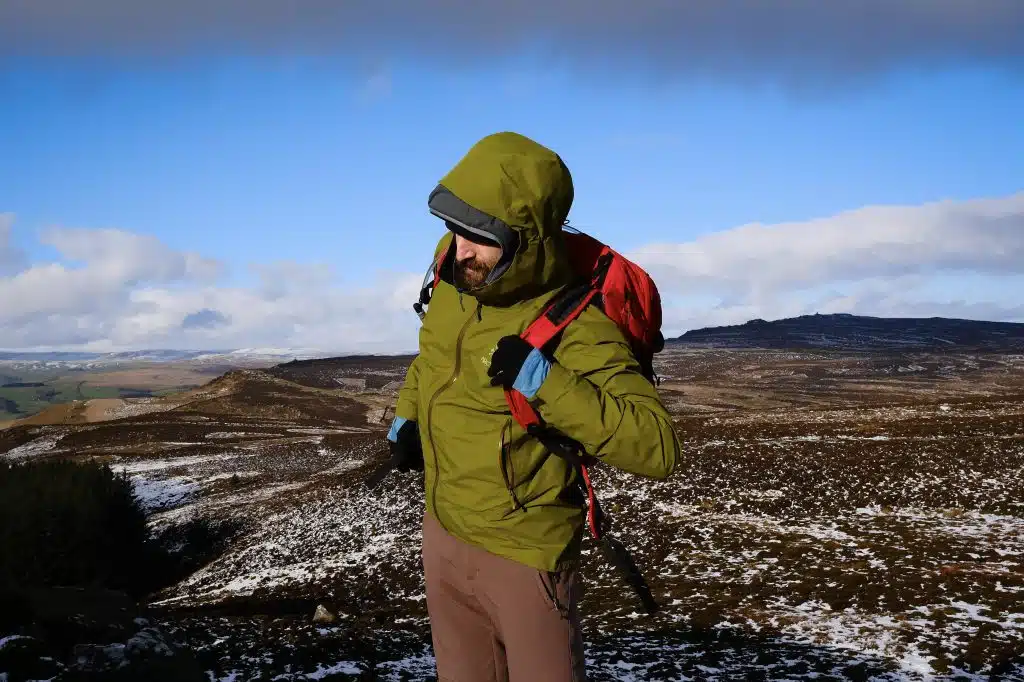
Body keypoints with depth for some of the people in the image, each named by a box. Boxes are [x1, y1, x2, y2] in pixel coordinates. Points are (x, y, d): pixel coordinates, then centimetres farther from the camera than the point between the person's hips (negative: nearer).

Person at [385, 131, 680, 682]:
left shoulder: (574, 327, -27)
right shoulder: (456, 279, -6)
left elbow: (658, 449, -32)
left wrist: (546, 382, -36)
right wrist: (405, 417, 7)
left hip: (525, 556, -7)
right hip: (443, 535, 7)